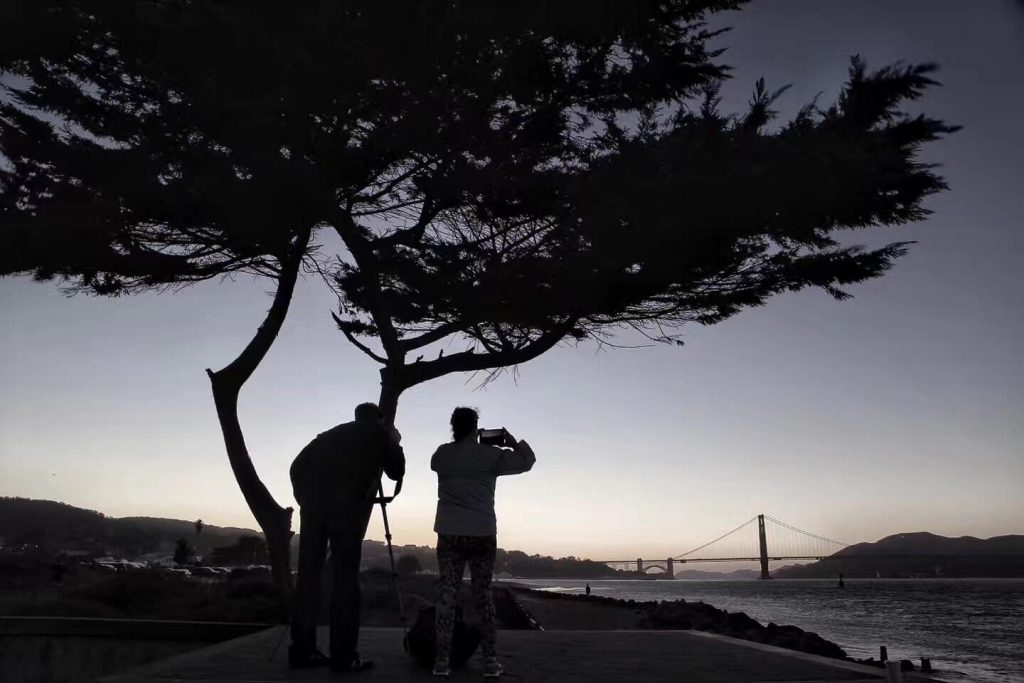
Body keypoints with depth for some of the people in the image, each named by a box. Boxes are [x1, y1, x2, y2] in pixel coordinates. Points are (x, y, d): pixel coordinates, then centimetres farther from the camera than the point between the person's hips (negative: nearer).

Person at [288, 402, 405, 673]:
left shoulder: (331, 434, 26)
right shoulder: (379, 434, 17)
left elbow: (297, 467, 19)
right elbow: (397, 472, 23)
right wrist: (393, 442, 34)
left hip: (313, 502, 4)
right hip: (348, 505, -4)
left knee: (308, 574, 7)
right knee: (345, 577, -2)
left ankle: (302, 650, 8)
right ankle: (344, 656, -2)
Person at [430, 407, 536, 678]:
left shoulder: (442, 455, 5)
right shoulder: (489, 454, -3)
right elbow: (527, 461, 1)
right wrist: (513, 443, 17)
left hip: (449, 533, 1)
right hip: (483, 533, -1)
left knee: (447, 594, 2)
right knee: (483, 595, 5)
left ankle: (442, 660, -2)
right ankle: (490, 660, 5)